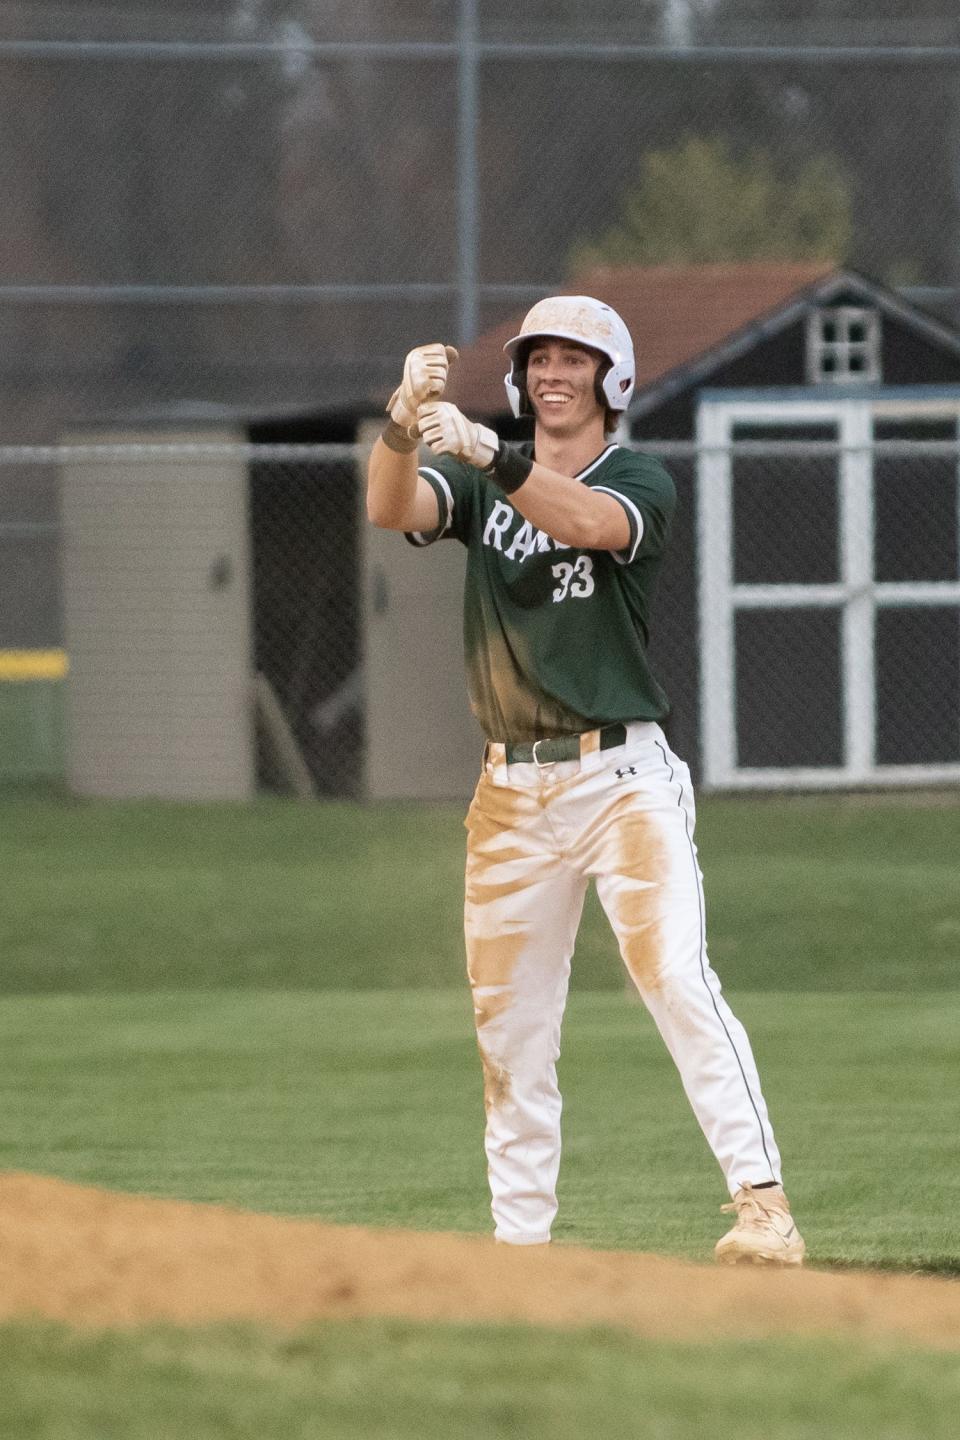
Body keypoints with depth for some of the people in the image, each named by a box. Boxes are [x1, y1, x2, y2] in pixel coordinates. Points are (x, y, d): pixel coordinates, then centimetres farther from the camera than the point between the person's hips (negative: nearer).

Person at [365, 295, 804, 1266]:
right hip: (511, 788, 4)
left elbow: (583, 521, -23)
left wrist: (485, 452, -39)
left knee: (678, 980, -16)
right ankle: (519, 1237, 14)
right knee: (508, 1020, 6)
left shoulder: (639, 485, 0)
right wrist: (406, 415, -29)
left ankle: (762, 1203, -20)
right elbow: (390, 508, -9)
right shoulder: (479, 486, 11)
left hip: (622, 777, -4)